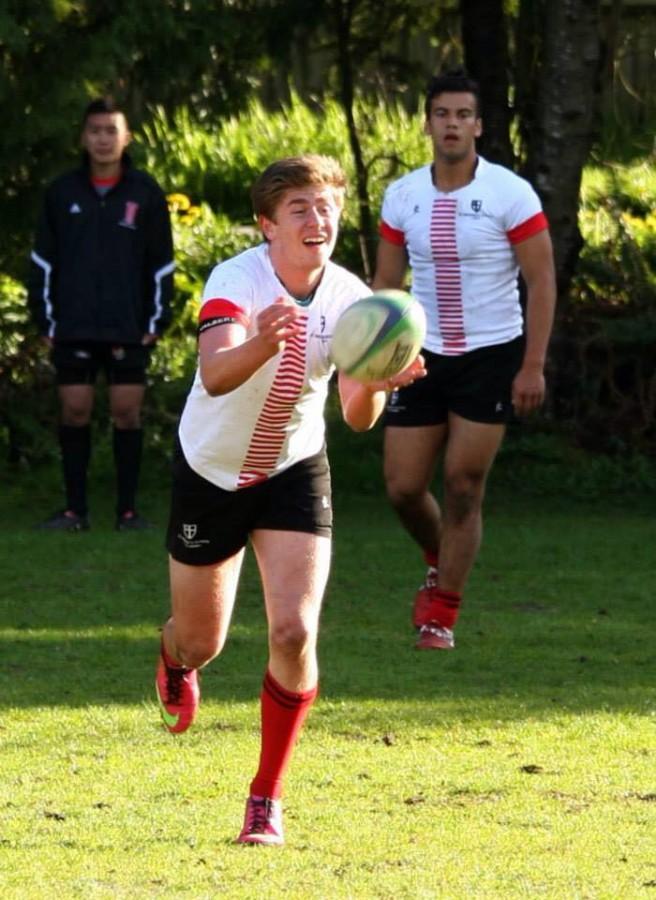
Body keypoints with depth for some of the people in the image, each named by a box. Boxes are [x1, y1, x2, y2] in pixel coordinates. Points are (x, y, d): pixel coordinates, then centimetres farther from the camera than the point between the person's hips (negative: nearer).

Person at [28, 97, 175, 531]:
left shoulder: (146, 193, 1)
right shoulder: (62, 193, 4)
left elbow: (162, 264, 5)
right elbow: (43, 260, 7)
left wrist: (157, 321, 0)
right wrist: (46, 319, 2)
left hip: (129, 328, -1)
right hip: (73, 328, 1)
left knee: (127, 411, 0)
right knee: (74, 411, 2)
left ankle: (128, 509, 7)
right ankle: (76, 508, 8)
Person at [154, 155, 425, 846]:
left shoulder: (350, 298, -14)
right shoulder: (236, 281, -25)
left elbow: (357, 417, -18)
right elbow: (214, 374, -43)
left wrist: (373, 384, -42)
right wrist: (263, 343, -64)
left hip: (294, 472, 2)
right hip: (211, 472, -2)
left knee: (294, 634, -17)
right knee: (202, 642, 12)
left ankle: (267, 799, 0)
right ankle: (174, 662, 54)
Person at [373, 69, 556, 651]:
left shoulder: (511, 194, -9)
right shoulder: (402, 197, 2)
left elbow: (542, 281, -8)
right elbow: (386, 283, 10)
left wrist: (533, 366, -14)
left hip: (491, 357, -3)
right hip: (423, 357, 3)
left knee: (463, 487, -5)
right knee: (403, 487, 1)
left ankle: (443, 612, 6)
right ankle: (443, 565, 31)